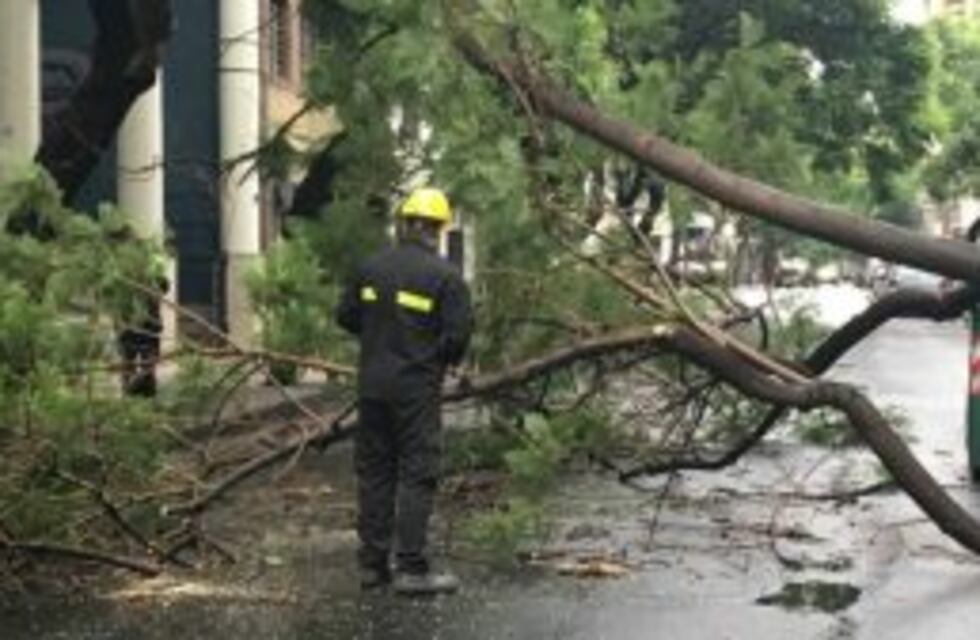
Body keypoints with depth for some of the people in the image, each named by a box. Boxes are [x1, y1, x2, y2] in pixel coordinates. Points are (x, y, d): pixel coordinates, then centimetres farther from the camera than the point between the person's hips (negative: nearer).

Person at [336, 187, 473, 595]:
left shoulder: (371, 267, 3)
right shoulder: (445, 276, -10)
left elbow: (345, 317, 8)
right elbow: (459, 333, -12)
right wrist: (445, 358, 9)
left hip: (372, 385, 5)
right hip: (417, 388, -5)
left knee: (374, 471, 12)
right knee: (418, 474, 0)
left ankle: (372, 563, 16)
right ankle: (411, 568, -2)